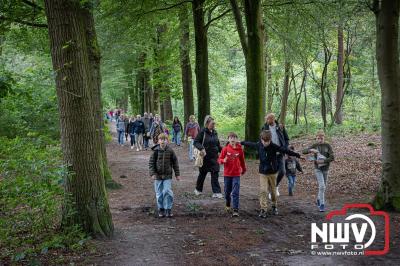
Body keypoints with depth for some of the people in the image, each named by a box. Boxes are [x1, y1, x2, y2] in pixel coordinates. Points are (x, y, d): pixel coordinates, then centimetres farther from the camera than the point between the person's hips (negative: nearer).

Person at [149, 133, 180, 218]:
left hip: (168, 176, 0)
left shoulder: (170, 151, -2)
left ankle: (168, 209, 3)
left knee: (167, 192, -9)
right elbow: (151, 163, -2)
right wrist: (152, 173, -12)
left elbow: (175, 162, 5)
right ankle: (161, 209, 21)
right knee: (159, 194, 7)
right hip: (158, 176, 0)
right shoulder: (156, 151, -4)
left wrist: (177, 174, 5)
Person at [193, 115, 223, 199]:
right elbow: (196, 142, -13)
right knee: (202, 174, 11)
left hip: (214, 157, 4)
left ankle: (216, 192, 1)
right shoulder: (203, 132, -10)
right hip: (205, 157, -4)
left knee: (215, 175, -1)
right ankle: (198, 189, 31)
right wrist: (201, 148, -29)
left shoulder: (215, 132, 8)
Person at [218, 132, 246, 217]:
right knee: (227, 192, 14)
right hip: (227, 174, 1)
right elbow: (219, 159, -1)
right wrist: (224, 160, -23)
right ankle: (227, 205, 37)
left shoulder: (240, 149, -3)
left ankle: (236, 210, -7)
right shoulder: (225, 149, -4)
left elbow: (242, 160, 12)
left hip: (236, 174, -1)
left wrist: (243, 169, 24)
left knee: (235, 193, -7)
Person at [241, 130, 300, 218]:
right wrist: (241, 143, 24)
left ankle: (274, 206, 34)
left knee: (273, 190, 12)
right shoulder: (258, 145, -8)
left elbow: (285, 150, -19)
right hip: (263, 172, 1)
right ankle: (263, 209, -3)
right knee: (263, 190, -8)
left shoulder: (274, 146, -16)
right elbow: (250, 144, 9)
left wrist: (296, 155, -21)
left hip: (272, 172, -1)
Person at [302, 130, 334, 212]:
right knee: (322, 186, -14)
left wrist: (322, 161, -22)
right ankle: (322, 205, -7)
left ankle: (319, 199, 38)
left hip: (325, 169, 2)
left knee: (324, 187, 14)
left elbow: (332, 158, -11)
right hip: (318, 169, -2)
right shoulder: (314, 146, -2)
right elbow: (304, 151, -10)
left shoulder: (328, 146, -4)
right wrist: (311, 150, -28)